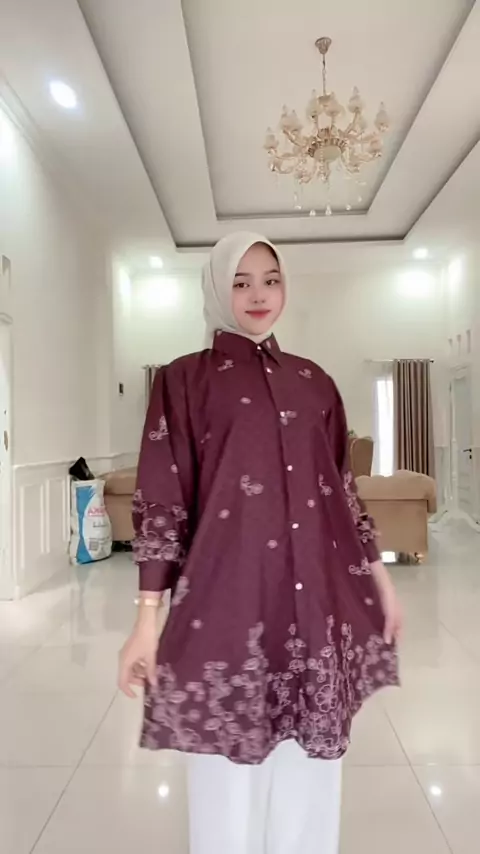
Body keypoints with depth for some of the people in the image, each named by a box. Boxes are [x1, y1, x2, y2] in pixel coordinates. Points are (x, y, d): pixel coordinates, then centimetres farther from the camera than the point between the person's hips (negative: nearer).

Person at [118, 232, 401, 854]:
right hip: (229, 601, -3)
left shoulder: (314, 382, 12)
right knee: (232, 773, 8)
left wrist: (381, 579, 12)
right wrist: (147, 619, -9)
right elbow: (161, 501, -4)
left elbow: (342, 488, 15)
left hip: (319, 602, 4)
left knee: (309, 772, 14)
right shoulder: (185, 379, 1)